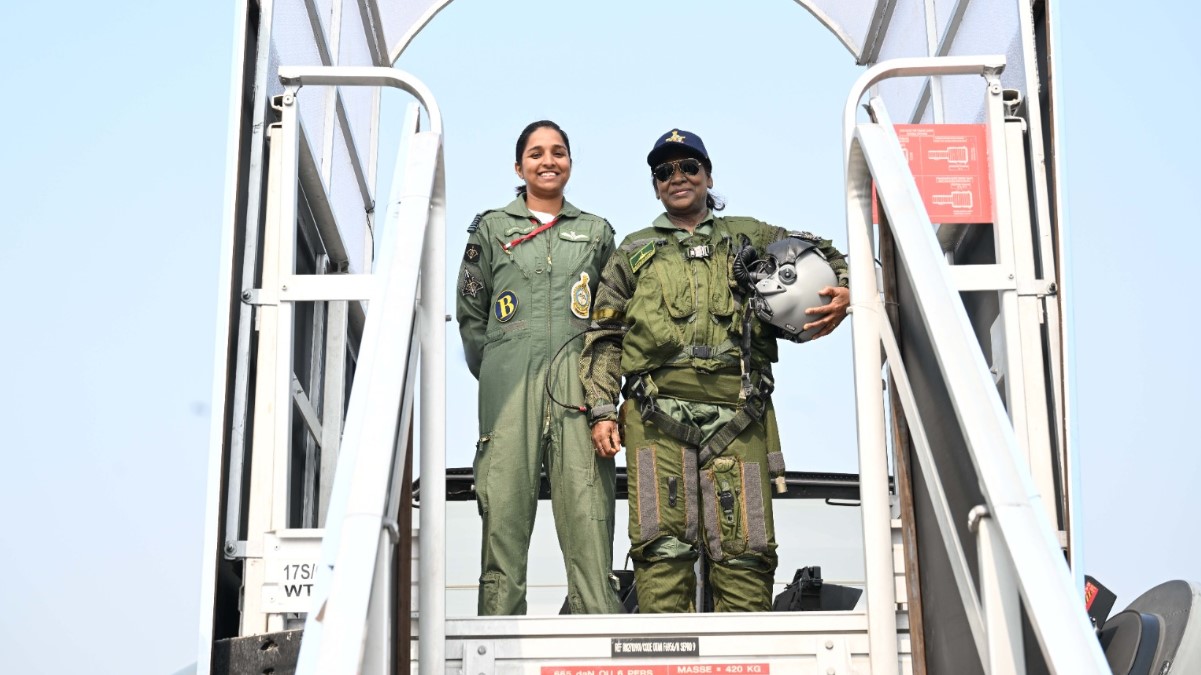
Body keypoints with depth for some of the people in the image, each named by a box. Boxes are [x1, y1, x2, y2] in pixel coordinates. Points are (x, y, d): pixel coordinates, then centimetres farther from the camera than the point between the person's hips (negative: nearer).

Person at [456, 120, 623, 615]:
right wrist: (496, 373, 8)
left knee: (588, 518, -8)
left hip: (578, 387, 1)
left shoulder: (597, 232, 18)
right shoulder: (491, 229, 15)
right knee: (505, 512, -7)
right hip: (510, 388, 0)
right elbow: (471, 314, 15)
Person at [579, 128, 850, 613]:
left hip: (738, 414, 0)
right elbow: (604, 337, 17)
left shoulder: (749, 238, 22)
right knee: (662, 547, -9)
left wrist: (843, 294, 4)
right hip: (657, 417, 0)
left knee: (742, 549, -4)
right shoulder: (634, 253, 23)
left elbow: (830, 258, 27)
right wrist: (602, 409, 5)